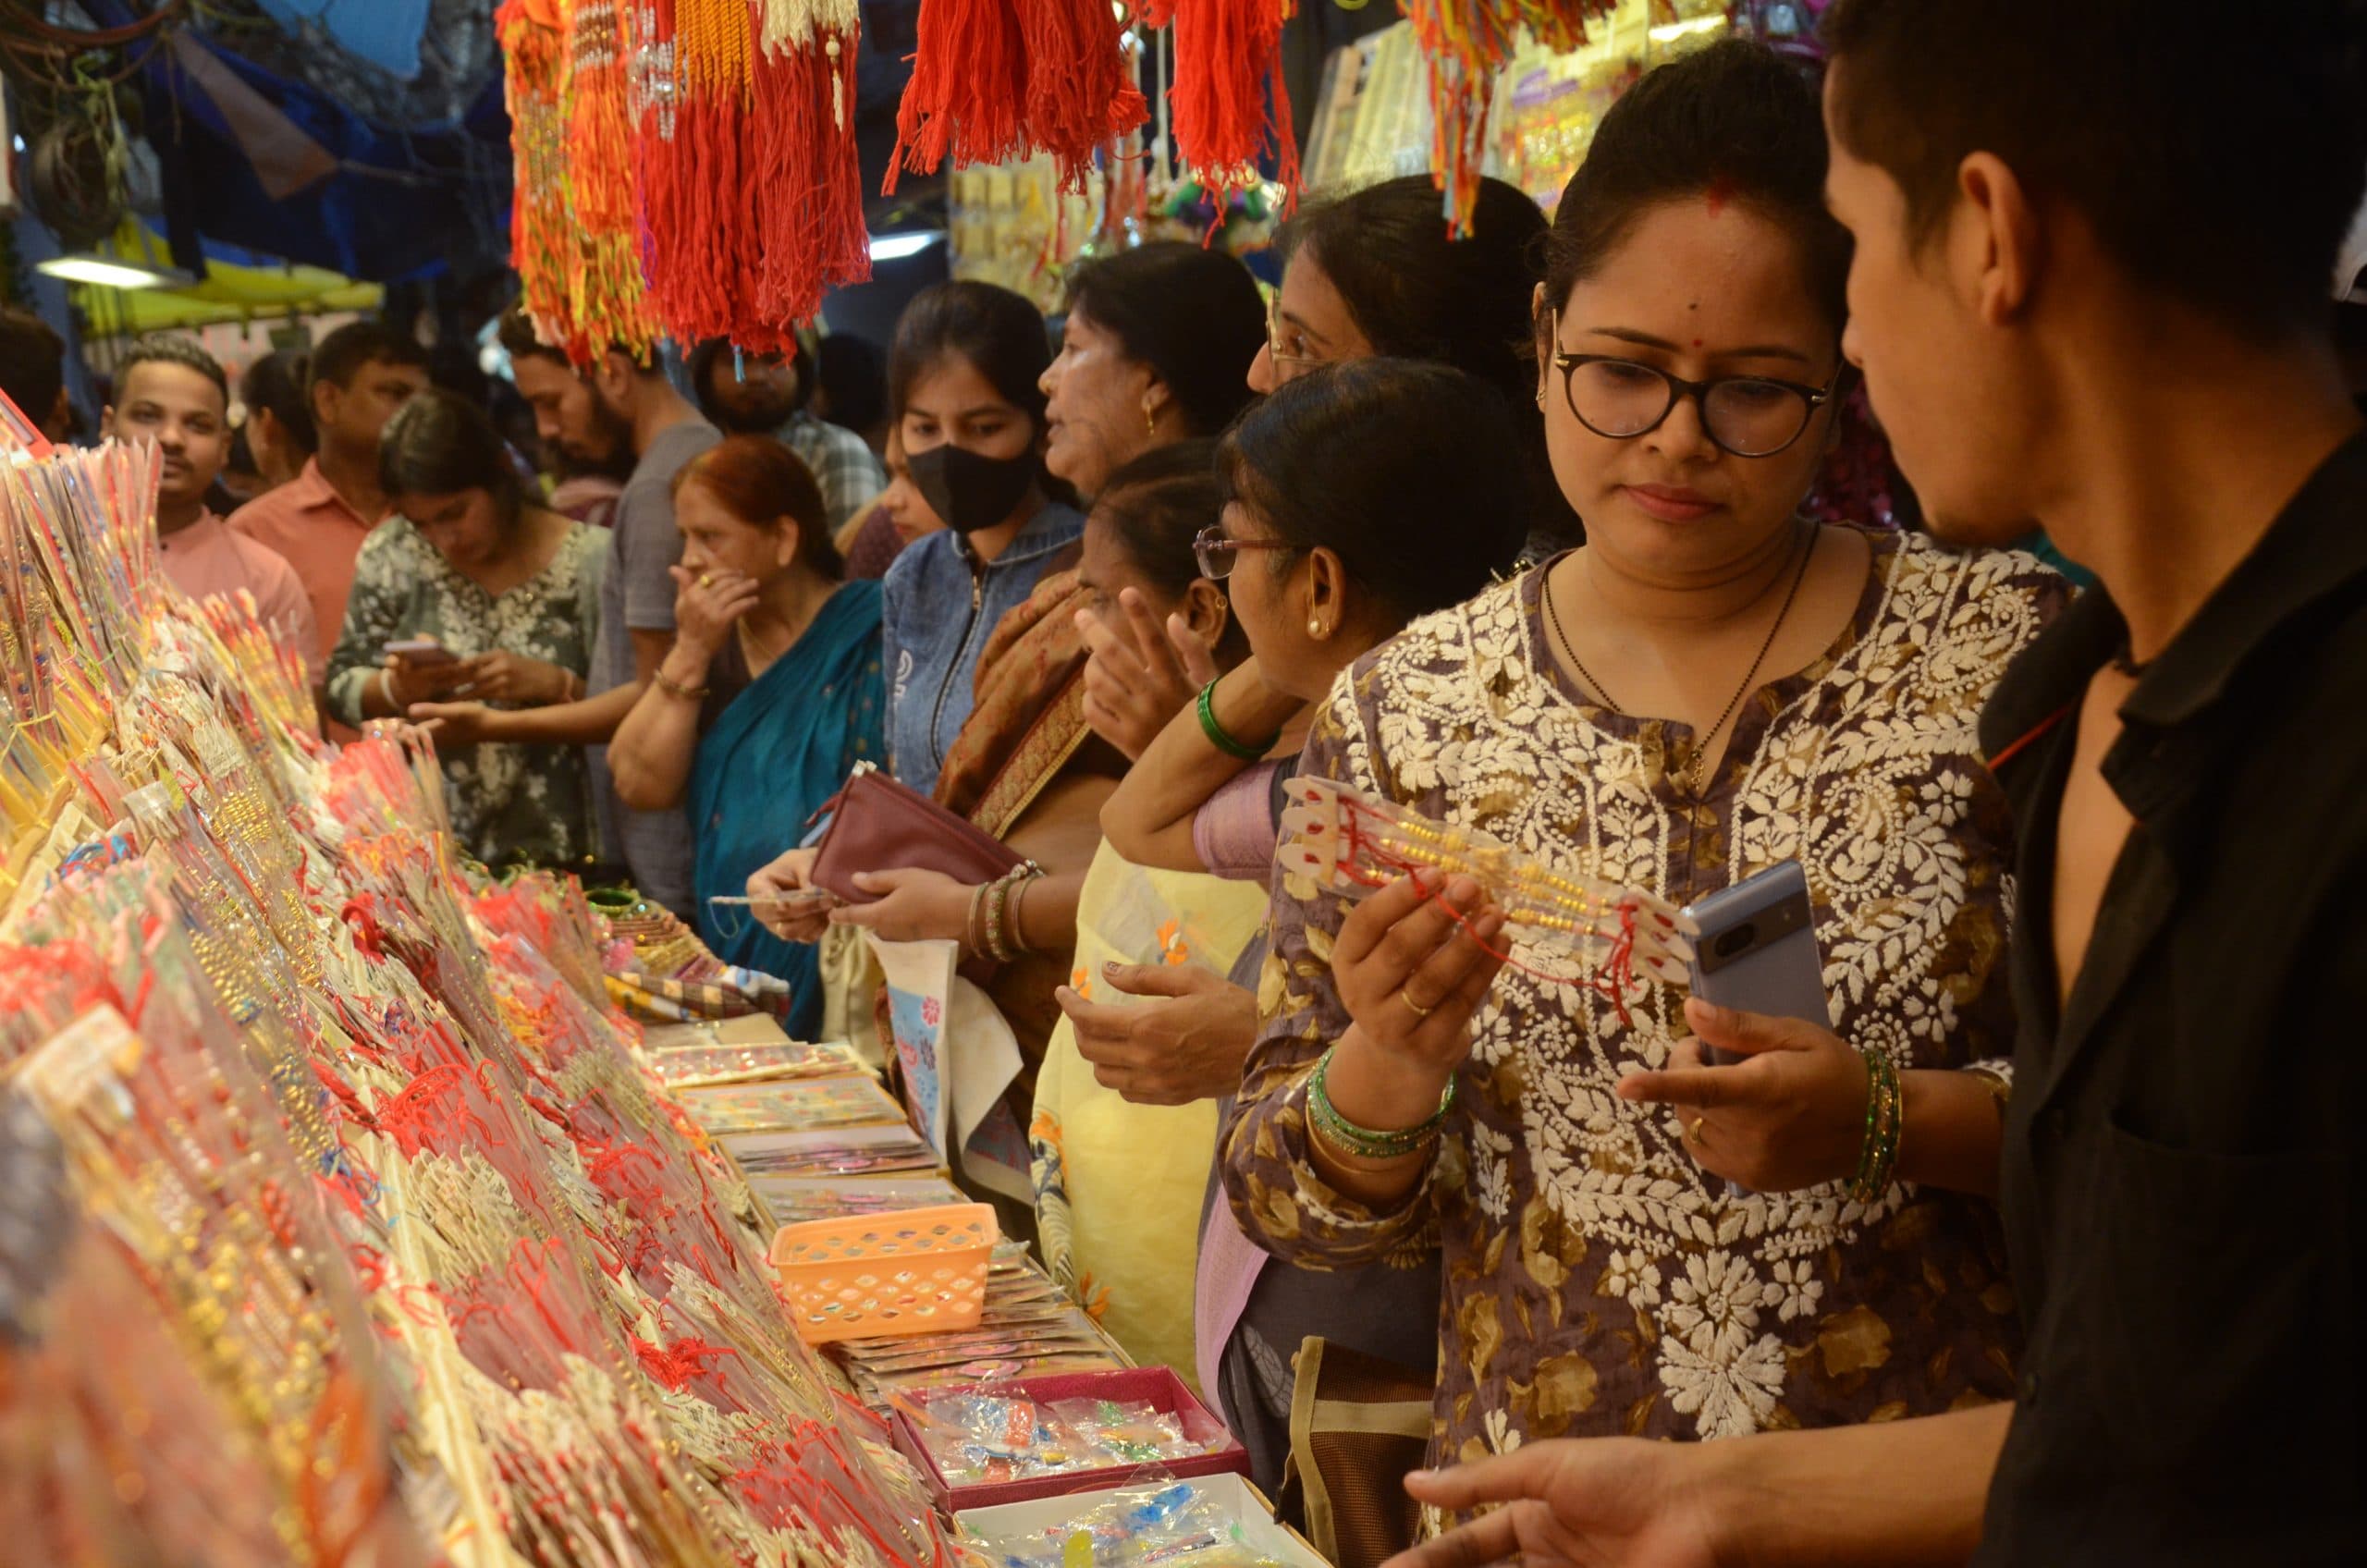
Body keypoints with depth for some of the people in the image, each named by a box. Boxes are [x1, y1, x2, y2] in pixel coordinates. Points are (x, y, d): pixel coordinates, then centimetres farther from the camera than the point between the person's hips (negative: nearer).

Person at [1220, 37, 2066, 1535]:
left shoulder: (2010, 654, -8)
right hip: (1538, 1509, 2)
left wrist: (1883, 1123, -23)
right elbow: (1290, 1199, -1)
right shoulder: (1401, 710, -3)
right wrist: (1386, 1074, -21)